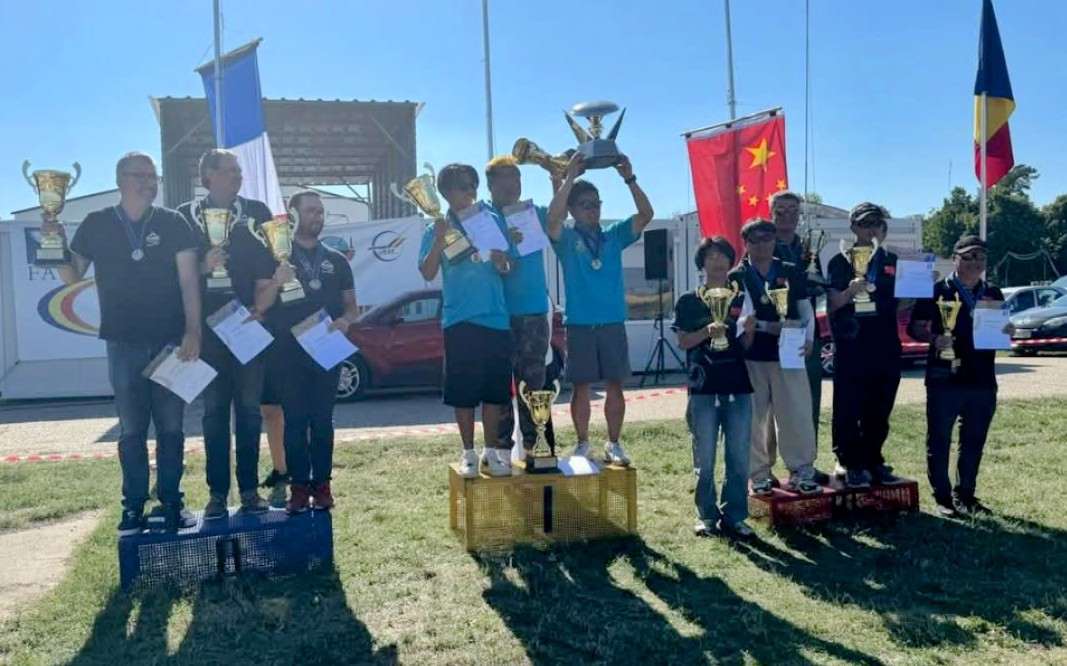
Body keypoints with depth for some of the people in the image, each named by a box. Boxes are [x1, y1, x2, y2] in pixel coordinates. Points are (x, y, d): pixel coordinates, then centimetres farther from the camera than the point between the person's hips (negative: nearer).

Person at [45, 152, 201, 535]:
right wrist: (56, 242, -10)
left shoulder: (172, 223, 0)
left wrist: (193, 331, -13)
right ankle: (134, 507, 14)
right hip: (124, 344, 1)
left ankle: (170, 503, 13)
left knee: (170, 427, 4)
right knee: (131, 430, 6)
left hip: (170, 341, -1)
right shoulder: (97, 224, 4)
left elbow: (188, 279, -3)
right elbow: (72, 277, 8)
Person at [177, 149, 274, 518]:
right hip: (209, 325, 0)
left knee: (249, 408, 4)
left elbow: (270, 262, 6)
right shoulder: (187, 215, 7)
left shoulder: (256, 211, 9)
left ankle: (250, 488, 11)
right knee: (214, 410, 3)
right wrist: (204, 267, -16)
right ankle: (217, 491, 9)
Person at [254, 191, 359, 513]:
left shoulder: (336, 260, 13)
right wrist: (276, 282, -21)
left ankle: (322, 484, 8)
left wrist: (344, 321, -9)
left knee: (322, 419, 3)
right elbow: (260, 305, -1)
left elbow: (352, 306, 14)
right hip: (289, 351, -2)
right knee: (295, 420, -1)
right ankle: (299, 486, 3)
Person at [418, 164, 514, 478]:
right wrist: (439, 238, -17)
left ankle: (492, 451, 18)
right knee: (462, 391, 2)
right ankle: (468, 453, 15)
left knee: (495, 389, 6)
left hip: (496, 318, 2)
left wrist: (502, 262, -14)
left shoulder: (493, 220, 8)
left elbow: (510, 268, 9)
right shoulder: (436, 229, 4)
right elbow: (427, 273, -6)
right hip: (459, 321, -1)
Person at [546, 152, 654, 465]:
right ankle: (582, 444, 16)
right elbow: (552, 218, -20)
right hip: (579, 323, -2)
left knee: (615, 385, 5)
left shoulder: (614, 235, 8)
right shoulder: (566, 239, 1)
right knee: (580, 386, 4)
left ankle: (613, 444, 16)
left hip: (612, 322, 2)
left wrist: (629, 178, -17)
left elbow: (646, 214, -4)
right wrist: (570, 178, -25)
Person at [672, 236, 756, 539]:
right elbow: (683, 341, -2)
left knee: (739, 456, 2)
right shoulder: (689, 301, 6)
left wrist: (750, 329, -9)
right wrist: (707, 331, -18)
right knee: (705, 457, 2)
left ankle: (734, 516, 11)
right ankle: (707, 516, 11)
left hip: (738, 386, 2)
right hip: (703, 388, -2)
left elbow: (746, 346, 12)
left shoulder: (741, 299, 12)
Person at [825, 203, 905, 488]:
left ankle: (873, 463, 19)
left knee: (879, 411, 9)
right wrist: (850, 291, -23)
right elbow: (831, 305, -4)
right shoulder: (840, 262, 3)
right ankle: (851, 465, 4)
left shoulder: (892, 261, 14)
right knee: (848, 411, -3)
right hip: (851, 348, -4)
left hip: (886, 348, 4)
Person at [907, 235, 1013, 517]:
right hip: (945, 378, -4)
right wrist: (934, 338, -22)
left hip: (983, 379, 5)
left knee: (974, 441, 11)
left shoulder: (994, 294, 13)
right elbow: (915, 327, -2)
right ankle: (943, 497, 10)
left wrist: (1007, 331, -2)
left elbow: (1001, 330, 21)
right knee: (939, 440, 1)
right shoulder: (937, 290, -1)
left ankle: (965, 495, 23)